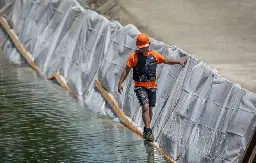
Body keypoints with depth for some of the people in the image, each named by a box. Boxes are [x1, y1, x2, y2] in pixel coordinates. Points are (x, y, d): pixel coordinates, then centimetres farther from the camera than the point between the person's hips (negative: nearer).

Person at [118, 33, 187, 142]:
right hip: (140, 86, -4)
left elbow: (165, 60, 21)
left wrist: (179, 62, 19)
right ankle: (148, 131, -22)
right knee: (145, 107, -19)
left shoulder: (154, 55, 7)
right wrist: (120, 83, -7)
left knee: (150, 109, 9)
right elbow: (126, 70, -1)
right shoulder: (134, 56, -3)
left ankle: (146, 131, 25)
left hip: (152, 86, 4)